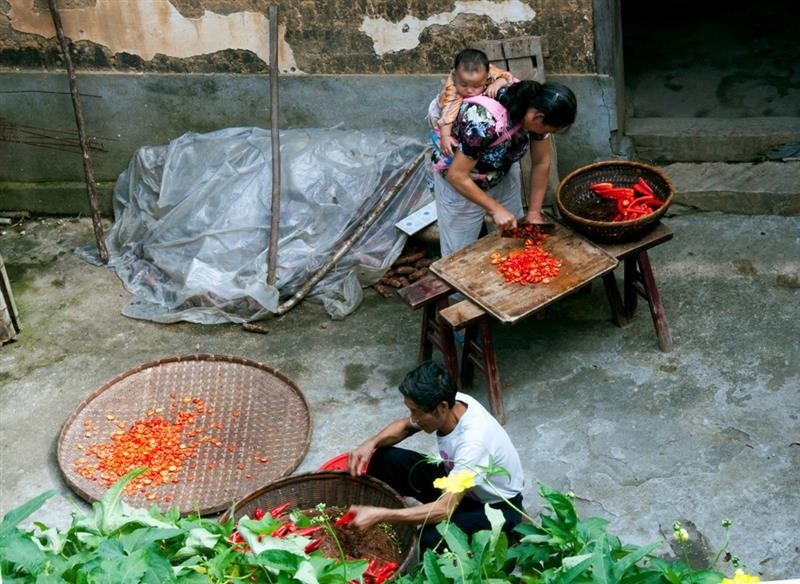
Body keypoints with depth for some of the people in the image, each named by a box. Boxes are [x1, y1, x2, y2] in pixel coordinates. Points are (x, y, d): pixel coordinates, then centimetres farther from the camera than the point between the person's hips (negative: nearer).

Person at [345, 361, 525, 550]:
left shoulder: (473, 441, -39)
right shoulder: (450, 403, -18)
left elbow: (445, 509, -40)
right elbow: (405, 426, 4)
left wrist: (380, 515, -43)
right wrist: (371, 444, -17)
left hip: (498, 506, -7)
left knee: (431, 539, -35)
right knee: (385, 459, -8)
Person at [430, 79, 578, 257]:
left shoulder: (536, 111, -22)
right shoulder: (485, 122, -41)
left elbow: (541, 162, -8)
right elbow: (457, 176, -31)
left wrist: (534, 212, -10)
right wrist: (495, 209, -27)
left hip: (503, 173, 5)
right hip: (459, 182, -5)